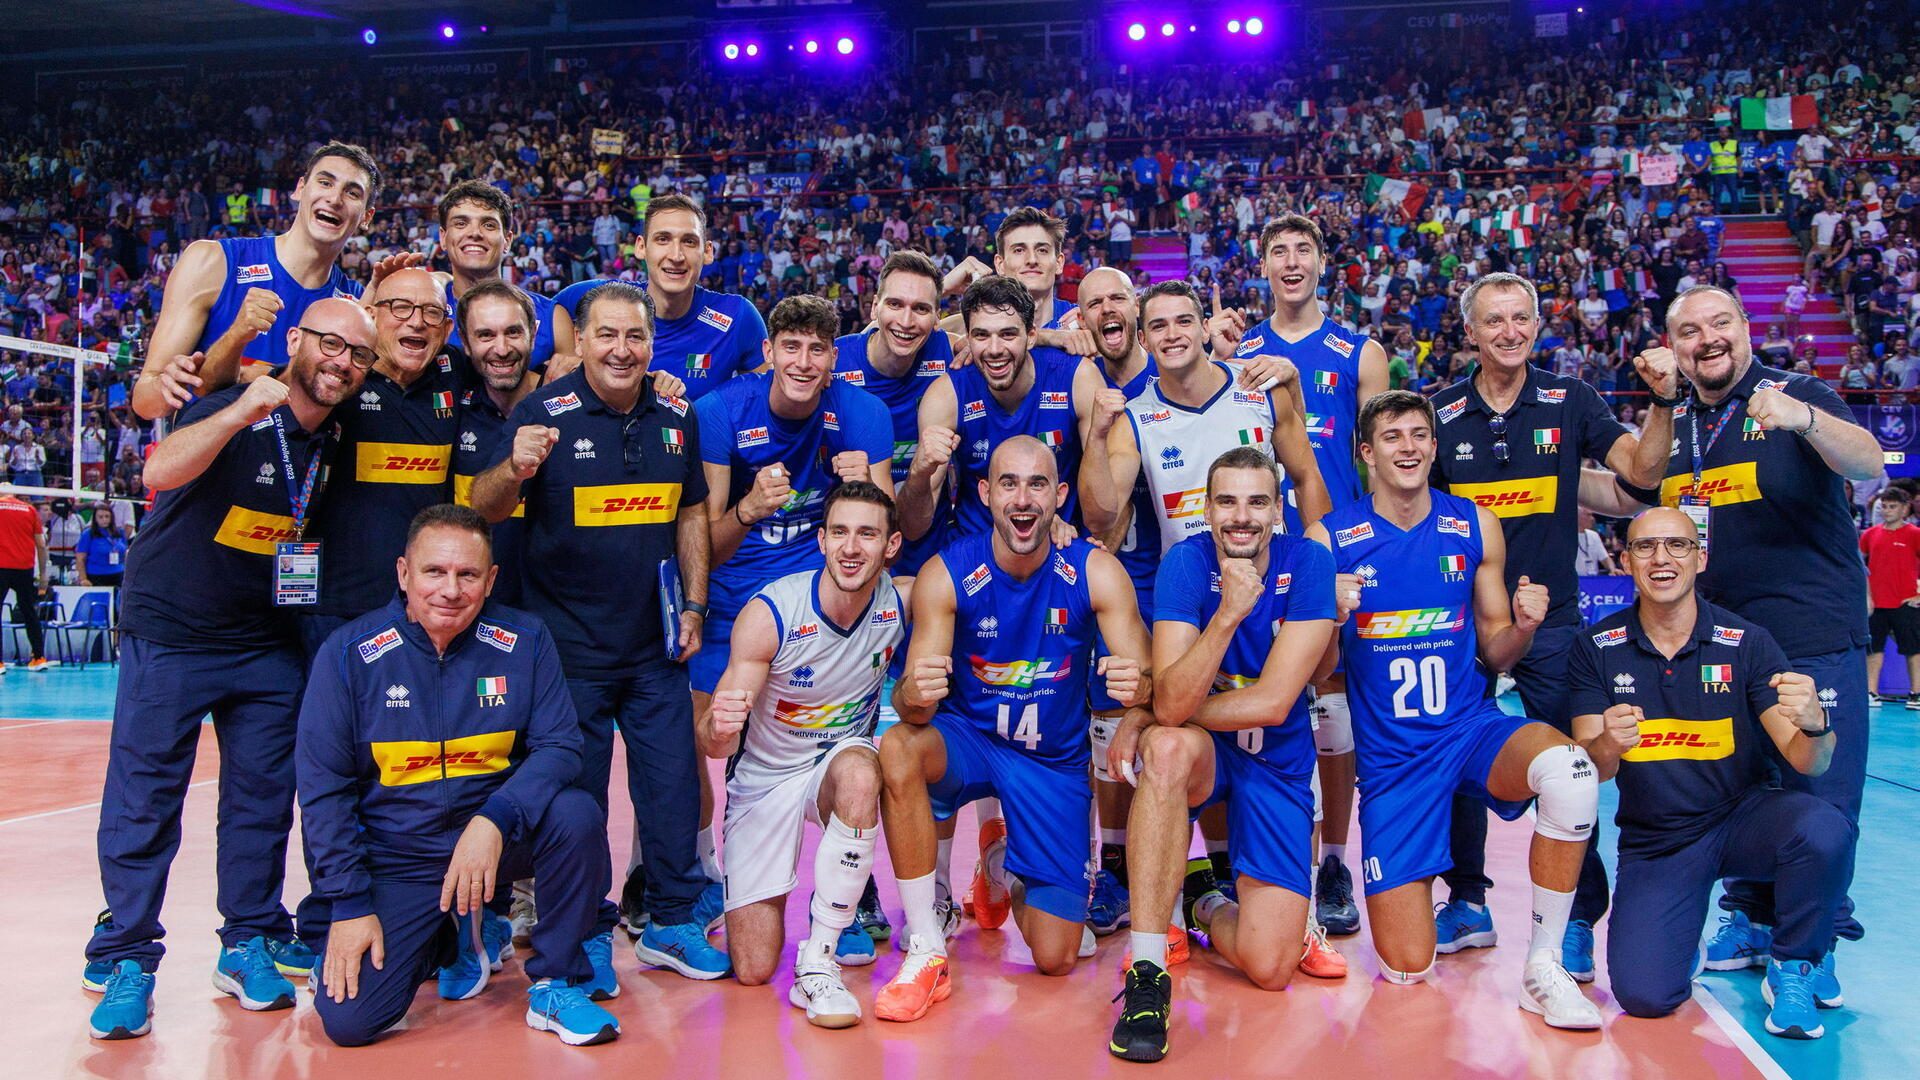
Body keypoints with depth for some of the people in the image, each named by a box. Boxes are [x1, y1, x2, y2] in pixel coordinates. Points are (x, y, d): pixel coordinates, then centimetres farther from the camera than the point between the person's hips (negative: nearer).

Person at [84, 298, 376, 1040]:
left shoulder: (339, 440, 2)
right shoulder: (232, 411, -15)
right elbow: (161, 471, -35)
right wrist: (242, 410, -45)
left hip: (268, 645, 5)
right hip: (170, 635, -5)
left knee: (262, 798, 8)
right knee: (143, 798, 0)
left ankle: (250, 944, 21)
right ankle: (125, 959, 11)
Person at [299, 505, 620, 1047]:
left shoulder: (524, 641, -7)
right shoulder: (349, 652, -9)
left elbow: (559, 746, -11)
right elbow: (322, 785, -5)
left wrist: (496, 820, -29)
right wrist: (350, 904, -9)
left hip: (498, 836, 0)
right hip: (396, 859, 0)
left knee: (576, 814, -30)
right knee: (348, 1019, -15)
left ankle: (556, 984, -7)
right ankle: (452, 938, 18)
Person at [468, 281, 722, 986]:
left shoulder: (676, 417, 3)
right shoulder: (542, 412, -10)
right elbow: (484, 510, -16)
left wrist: (694, 606, 5)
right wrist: (516, 467, -38)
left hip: (656, 645, 4)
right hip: (570, 644, -4)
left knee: (673, 783, 9)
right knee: (575, 792, 6)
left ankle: (672, 921, 25)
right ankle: (588, 935, 22)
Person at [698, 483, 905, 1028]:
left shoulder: (900, 603, -14)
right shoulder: (769, 613, -22)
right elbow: (714, 743, -22)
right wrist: (720, 728, -45)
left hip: (843, 758, 1)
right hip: (766, 777, -1)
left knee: (859, 774, -38)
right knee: (753, 969, -4)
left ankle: (818, 963, -20)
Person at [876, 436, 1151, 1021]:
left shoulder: (1094, 571, -16)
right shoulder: (945, 574, -18)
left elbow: (1146, 680, -19)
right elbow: (912, 702, -23)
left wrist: (1137, 684, -44)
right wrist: (914, 696, -48)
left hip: (1056, 759, 1)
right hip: (968, 738, -1)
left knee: (1056, 959, -1)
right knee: (898, 748, -37)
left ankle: (1010, 869, 36)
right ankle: (926, 952, -21)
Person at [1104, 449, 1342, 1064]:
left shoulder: (1307, 564, -14)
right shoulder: (1187, 563, -14)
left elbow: (1272, 703, -20)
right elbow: (1172, 703, -25)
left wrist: (1143, 718, -16)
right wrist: (1228, 614, -38)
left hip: (1278, 764, 1)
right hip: (1200, 756, 0)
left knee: (1270, 968, -12)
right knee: (1168, 746, -40)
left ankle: (1213, 911, 26)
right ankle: (1147, 972, -31)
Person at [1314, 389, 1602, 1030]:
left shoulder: (1475, 527, 2)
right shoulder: (1330, 540, -6)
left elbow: (1494, 654, 9)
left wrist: (1522, 628, -13)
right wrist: (1331, 616, -23)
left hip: (1471, 729, 2)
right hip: (1390, 755, -2)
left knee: (1570, 773, -35)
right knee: (1406, 970, -4)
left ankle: (1544, 968, -16)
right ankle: (1399, 888, 33)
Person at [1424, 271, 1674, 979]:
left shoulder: (1571, 402, 0)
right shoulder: (1441, 413, 1)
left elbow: (1642, 470, -8)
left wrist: (1664, 401, -22)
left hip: (1551, 619, -1)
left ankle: (1579, 919, 14)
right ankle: (1468, 902, 21)